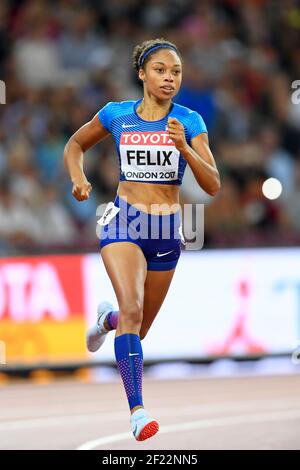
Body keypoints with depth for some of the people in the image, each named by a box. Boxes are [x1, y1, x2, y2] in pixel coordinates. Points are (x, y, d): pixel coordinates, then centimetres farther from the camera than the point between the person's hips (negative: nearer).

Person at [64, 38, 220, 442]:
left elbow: (212, 186, -10)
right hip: (123, 222, -2)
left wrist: (183, 146, -24)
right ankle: (137, 411, -30)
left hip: (167, 229, 2)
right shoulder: (116, 115, 0)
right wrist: (78, 178, -1)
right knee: (132, 310, -26)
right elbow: (75, 144, 18)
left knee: (138, 329, 15)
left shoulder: (189, 121, -3)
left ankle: (107, 318, 53)